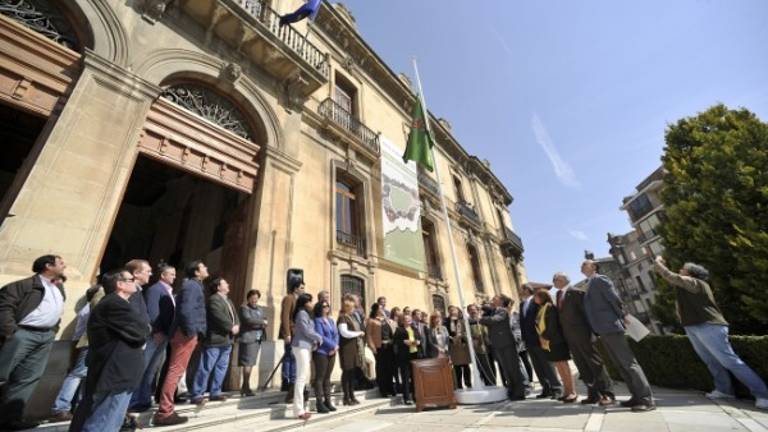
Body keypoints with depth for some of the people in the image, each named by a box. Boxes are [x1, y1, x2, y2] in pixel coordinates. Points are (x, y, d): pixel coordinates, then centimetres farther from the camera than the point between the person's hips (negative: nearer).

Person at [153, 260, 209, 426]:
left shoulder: (193, 285, 19)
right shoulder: (192, 286, -12)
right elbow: (186, 310, -24)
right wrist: (190, 331, -19)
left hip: (187, 333, 10)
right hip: (186, 334, -10)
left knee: (176, 371, 16)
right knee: (175, 371, -6)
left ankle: (166, 409, 25)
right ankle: (164, 413, -1)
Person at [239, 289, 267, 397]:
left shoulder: (260, 309, 19)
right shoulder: (244, 308, -1)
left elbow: (265, 320, 15)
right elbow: (248, 320, -15)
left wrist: (263, 325, -7)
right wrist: (261, 322, -8)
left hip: (258, 339, 6)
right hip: (248, 338, -6)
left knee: (251, 363, 10)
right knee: (247, 363, -5)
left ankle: (244, 387, 18)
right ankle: (246, 387, 2)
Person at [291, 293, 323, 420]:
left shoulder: (305, 314, 18)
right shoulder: (302, 313, -11)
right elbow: (307, 331, -14)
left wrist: (315, 341, 0)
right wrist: (320, 339, -2)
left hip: (306, 346, 9)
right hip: (302, 346, -9)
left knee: (305, 377, 11)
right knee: (301, 377, -7)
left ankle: (299, 408, 18)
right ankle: (298, 410, -2)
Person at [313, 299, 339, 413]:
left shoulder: (331, 320, 14)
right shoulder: (317, 320, -7)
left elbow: (336, 334, 10)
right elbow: (320, 336, -16)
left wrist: (336, 346, -7)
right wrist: (333, 345, -13)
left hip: (332, 352, 7)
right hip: (321, 352, -7)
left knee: (327, 377, 13)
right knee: (320, 377, -2)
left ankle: (327, 401, 20)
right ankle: (320, 403, 4)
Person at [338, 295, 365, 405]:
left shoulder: (352, 317, 17)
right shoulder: (342, 318, -9)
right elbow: (344, 333, -19)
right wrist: (359, 333, -10)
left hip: (355, 348, 8)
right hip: (347, 348, -8)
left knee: (353, 373, 12)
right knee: (347, 372, 0)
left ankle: (352, 395, 22)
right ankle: (346, 397, 10)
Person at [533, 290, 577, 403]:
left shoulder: (550, 307, -10)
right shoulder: (540, 310, 15)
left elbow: (553, 325, -17)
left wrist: (546, 337, -13)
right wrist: (542, 338, 6)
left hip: (555, 341, -8)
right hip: (547, 342, 8)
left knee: (564, 366, -2)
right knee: (559, 367, 11)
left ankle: (573, 392, 5)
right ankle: (567, 392, 18)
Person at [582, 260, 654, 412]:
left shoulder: (599, 279, -7)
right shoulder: (590, 284, 19)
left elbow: (615, 299, -11)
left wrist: (623, 317, -4)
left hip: (611, 327, -9)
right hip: (603, 330, 9)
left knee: (629, 362, -6)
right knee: (620, 365, 12)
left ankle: (647, 399, 0)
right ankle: (637, 396, 18)